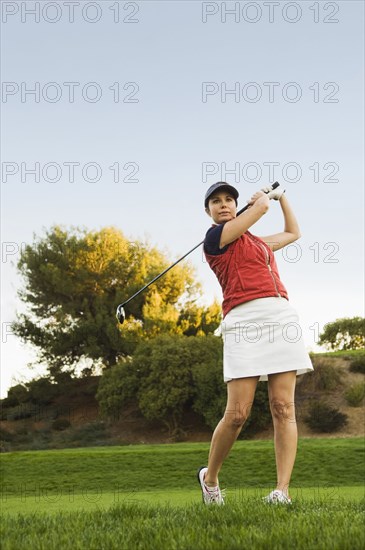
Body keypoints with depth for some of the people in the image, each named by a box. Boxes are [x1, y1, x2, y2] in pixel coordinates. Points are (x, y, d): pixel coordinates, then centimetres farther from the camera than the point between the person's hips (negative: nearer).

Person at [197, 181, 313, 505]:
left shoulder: (256, 242, 26)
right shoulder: (215, 237, 4)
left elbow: (293, 233, 44)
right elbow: (260, 206, 3)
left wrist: (281, 195, 43)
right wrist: (267, 195, 25)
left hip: (282, 318, 6)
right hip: (245, 321, -6)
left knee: (283, 408, -7)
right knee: (238, 414, -10)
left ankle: (283, 491, -10)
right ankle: (209, 478, 13)